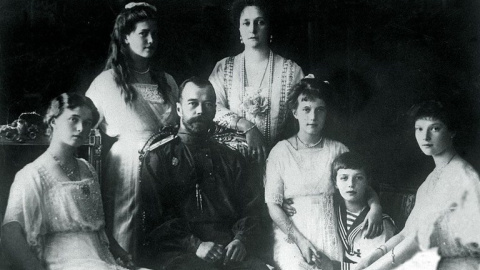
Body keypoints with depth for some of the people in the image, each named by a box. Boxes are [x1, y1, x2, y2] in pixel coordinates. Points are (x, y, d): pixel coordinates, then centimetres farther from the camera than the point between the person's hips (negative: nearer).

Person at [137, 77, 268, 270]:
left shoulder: (231, 159, 20)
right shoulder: (158, 158, 8)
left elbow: (249, 209, 15)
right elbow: (151, 217, -1)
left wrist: (241, 240, -7)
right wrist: (194, 245, -14)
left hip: (228, 251, 4)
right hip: (178, 252, -4)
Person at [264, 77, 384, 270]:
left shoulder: (338, 150, 9)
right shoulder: (281, 151, 3)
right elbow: (273, 205, 0)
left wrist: (375, 206, -11)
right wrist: (300, 239, -12)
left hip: (332, 237, 2)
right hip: (292, 236, -1)